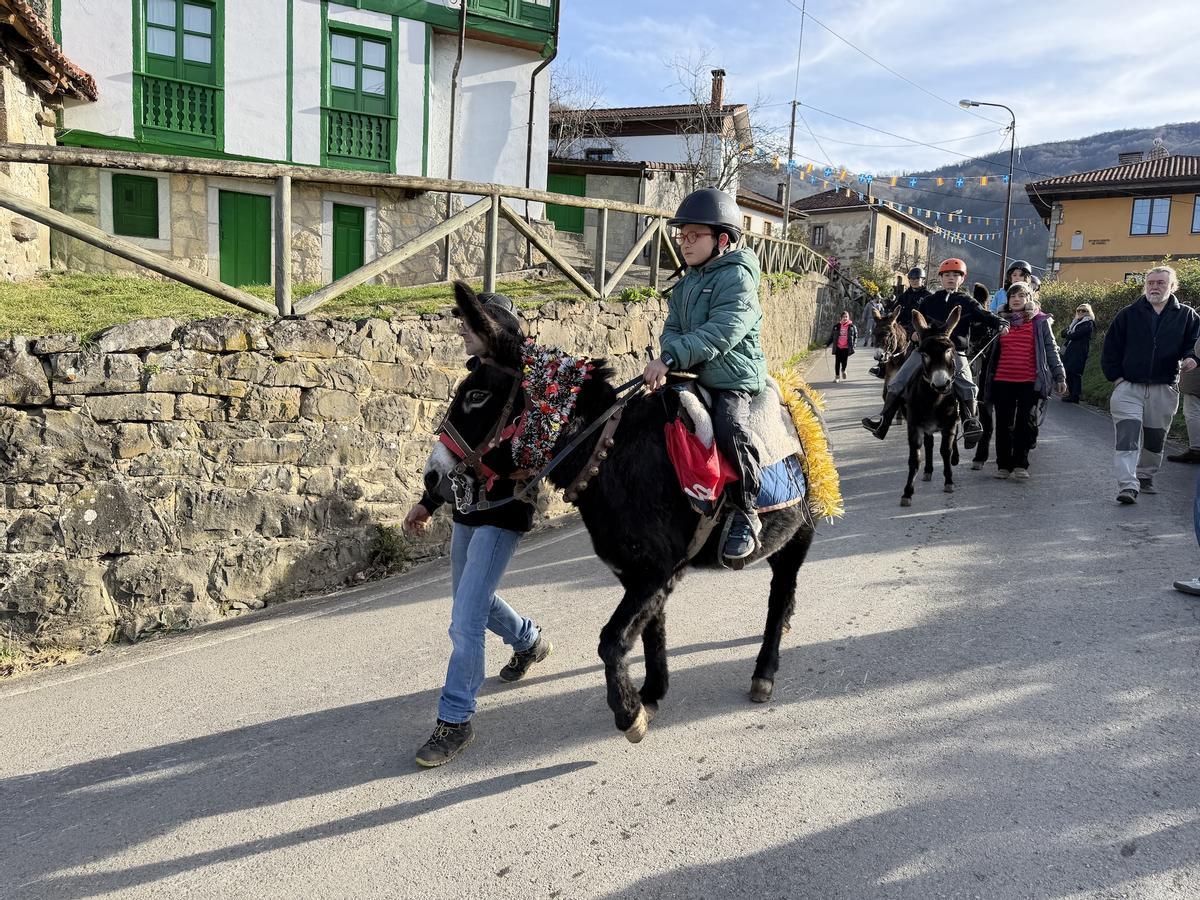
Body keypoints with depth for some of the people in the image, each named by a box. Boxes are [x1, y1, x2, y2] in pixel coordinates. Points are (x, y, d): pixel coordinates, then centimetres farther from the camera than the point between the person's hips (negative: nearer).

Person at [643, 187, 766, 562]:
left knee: (730, 426, -31)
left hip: (734, 379, -8)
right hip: (691, 376, 8)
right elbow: (672, 328, 12)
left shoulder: (737, 277, -11)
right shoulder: (687, 282, 16)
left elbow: (720, 333, -24)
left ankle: (745, 515, -14)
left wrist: (670, 358, -31)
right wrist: (669, 357, -12)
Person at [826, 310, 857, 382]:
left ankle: (843, 370, 35)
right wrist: (827, 344, 3)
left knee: (844, 361, 0)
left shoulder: (851, 326, 1)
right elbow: (831, 336, 10)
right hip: (838, 347, 1)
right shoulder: (836, 326, 4)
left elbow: (855, 336, 7)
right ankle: (837, 377, 11)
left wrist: (853, 345, -4)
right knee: (837, 362, 0)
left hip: (846, 347, -1)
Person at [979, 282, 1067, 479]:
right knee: (1003, 424, 3)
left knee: (1025, 422, -6)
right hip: (1003, 381, 2)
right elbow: (992, 351, 20)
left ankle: (1020, 464, 3)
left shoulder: (1040, 321, 6)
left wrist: (1059, 376, 1)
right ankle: (1003, 465, 11)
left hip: (1030, 381, -2)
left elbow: (1051, 349, 6)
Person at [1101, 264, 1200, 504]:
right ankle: (1128, 486, -17)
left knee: (1155, 438, 13)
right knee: (1127, 437, -13)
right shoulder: (1128, 314, 4)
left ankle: (1145, 477, 32)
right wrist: (1115, 376, -2)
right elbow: (1110, 347, 6)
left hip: (1164, 389, 2)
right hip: (1128, 387, -2)